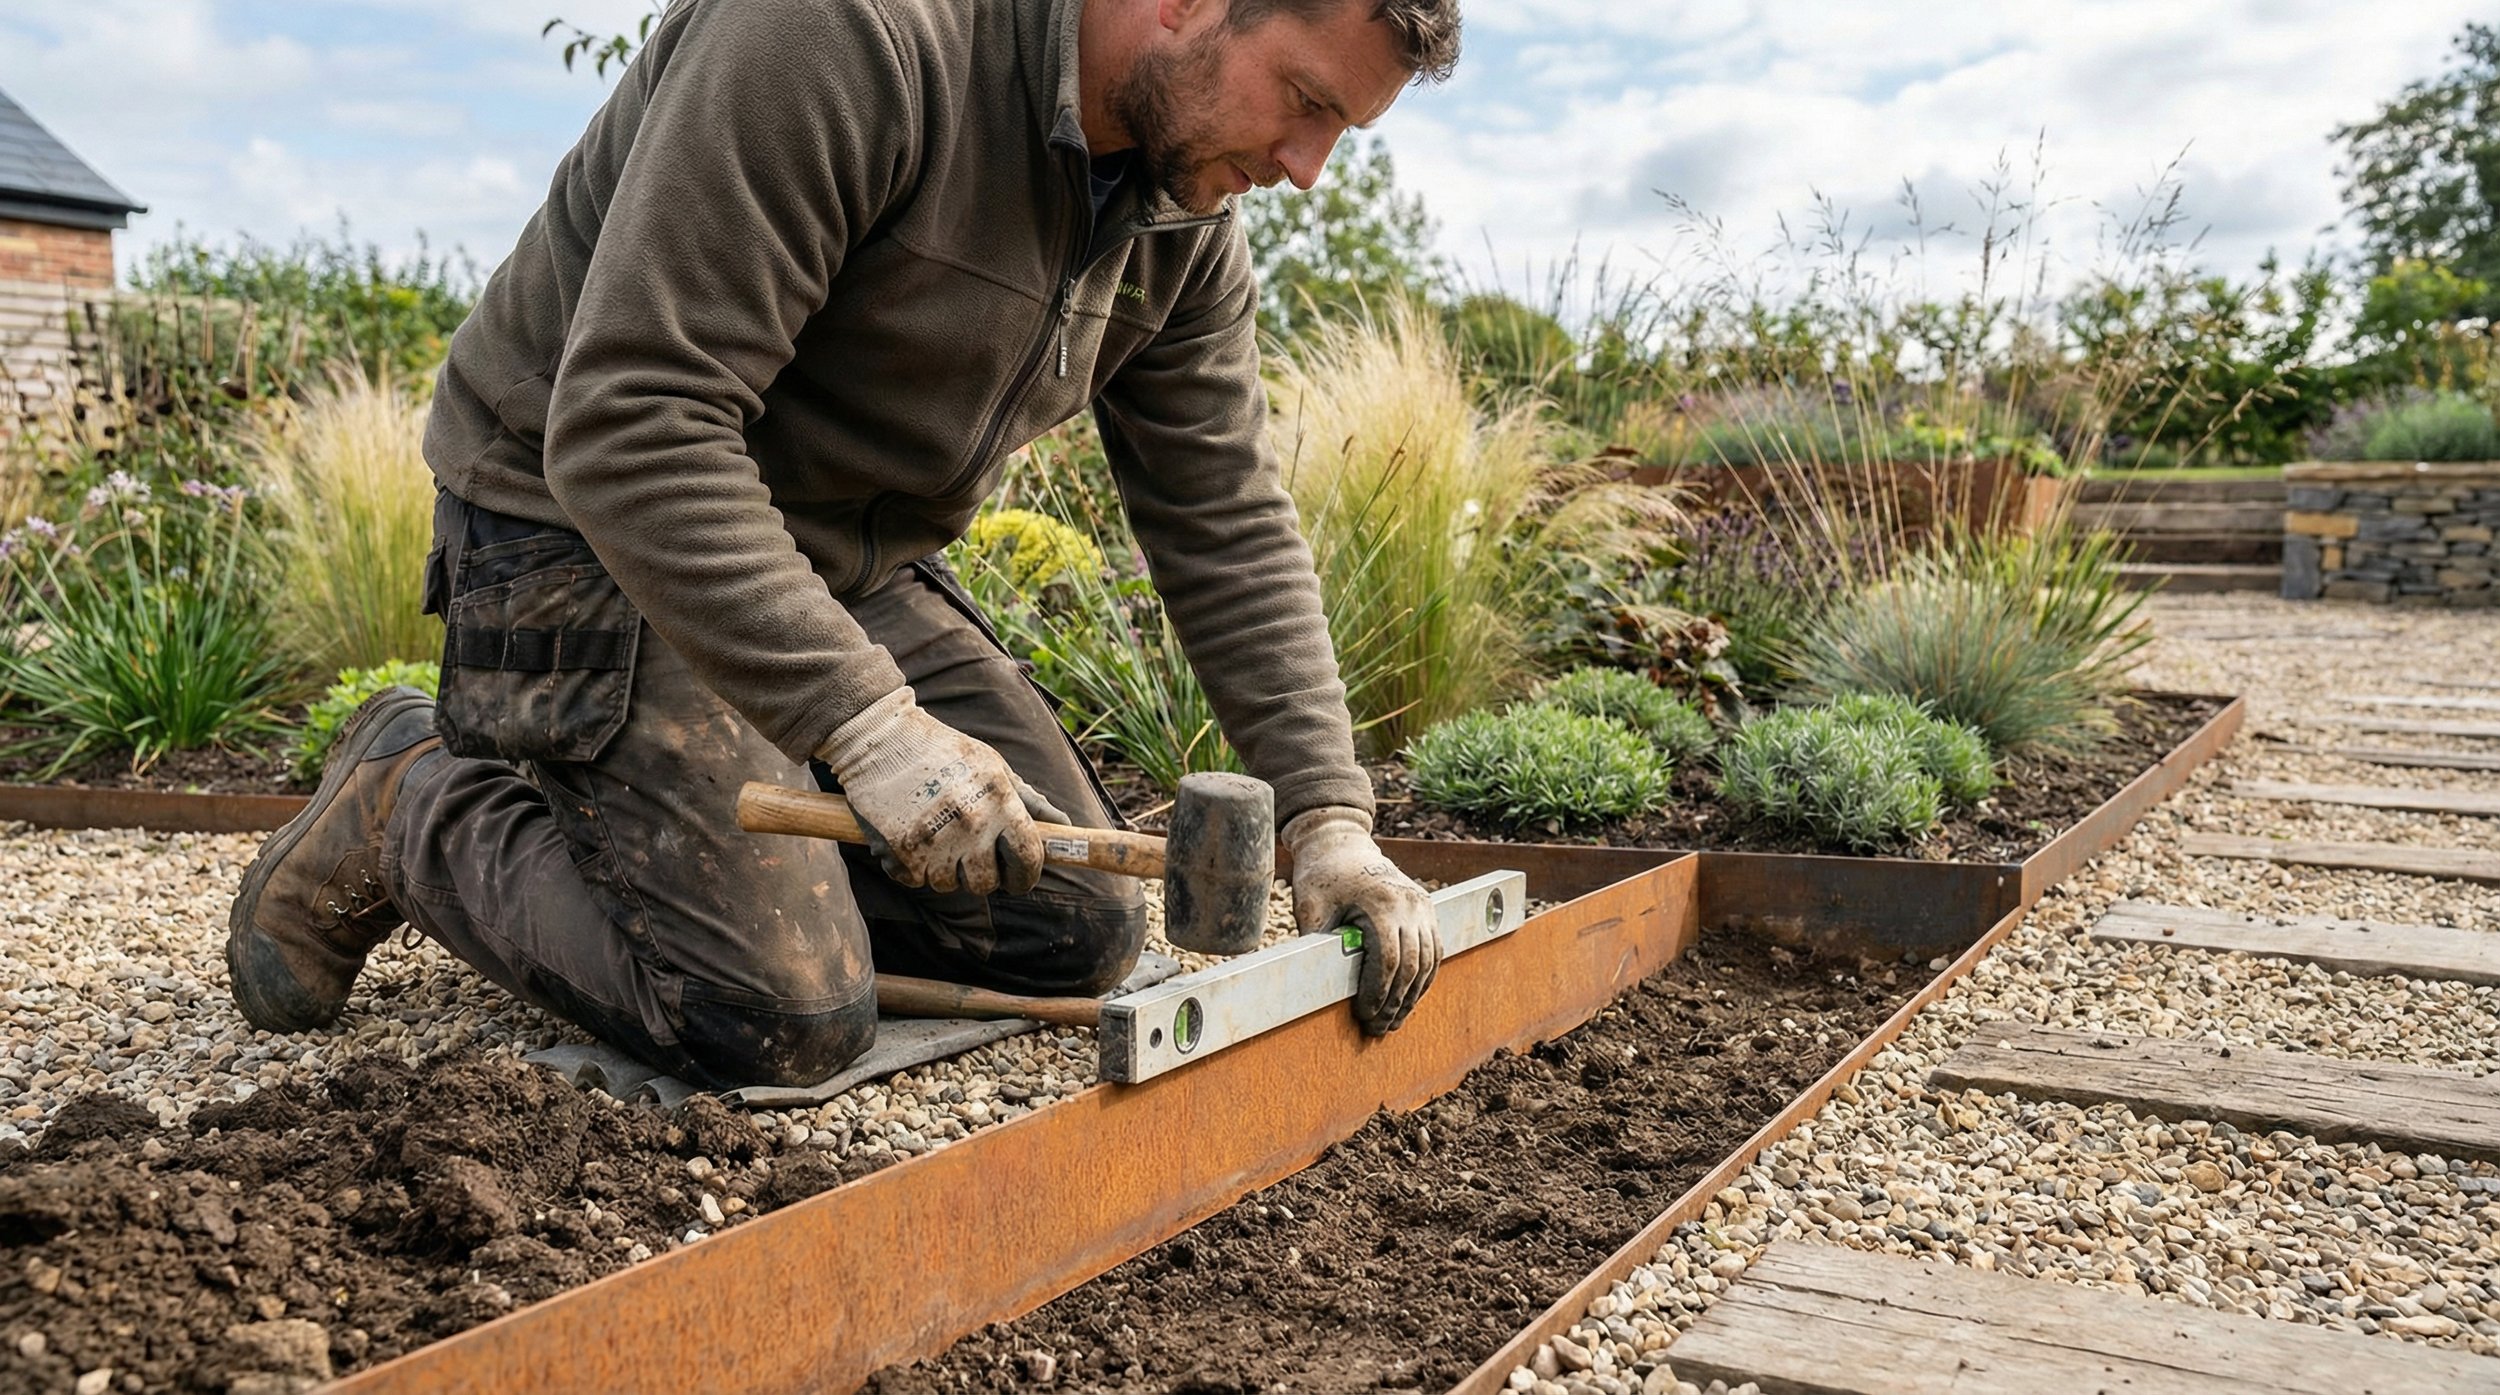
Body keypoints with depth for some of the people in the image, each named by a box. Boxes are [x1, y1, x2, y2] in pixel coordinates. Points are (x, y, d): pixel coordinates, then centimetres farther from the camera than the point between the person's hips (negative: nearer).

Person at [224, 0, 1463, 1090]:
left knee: (1076, 928, -1)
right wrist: (866, 721, -36)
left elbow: (1229, 530, 2)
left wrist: (1326, 820, -8)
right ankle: (415, 807, 6)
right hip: (591, 533, -7)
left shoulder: (1185, 225, -2)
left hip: (852, 562, 8)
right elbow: (627, 428, -32)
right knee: (782, 1017, -18)